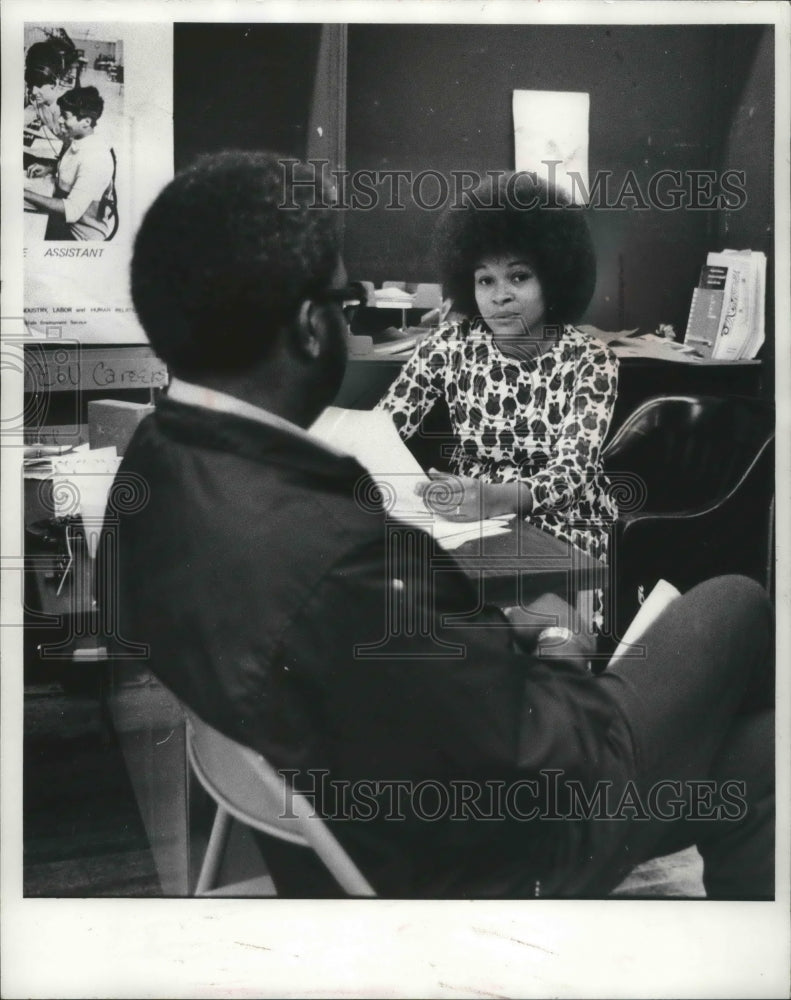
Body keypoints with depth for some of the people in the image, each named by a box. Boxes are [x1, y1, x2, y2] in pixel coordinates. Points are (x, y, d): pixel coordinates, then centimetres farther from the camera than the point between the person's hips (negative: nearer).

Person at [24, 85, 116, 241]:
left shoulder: (95, 159, -32)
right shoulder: (74, 139, -4)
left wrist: (26, 194, -30)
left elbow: (71, 211, -33)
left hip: (84, 233, -8)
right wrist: (49, 169, 0)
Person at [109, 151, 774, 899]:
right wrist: (553, 653, -7)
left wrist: (495, 637, -1)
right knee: (735, 608, 10)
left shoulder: (151, 468, -12)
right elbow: (567, 761, -25)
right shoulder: (333, 560, -39)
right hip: (461, 860, -7)